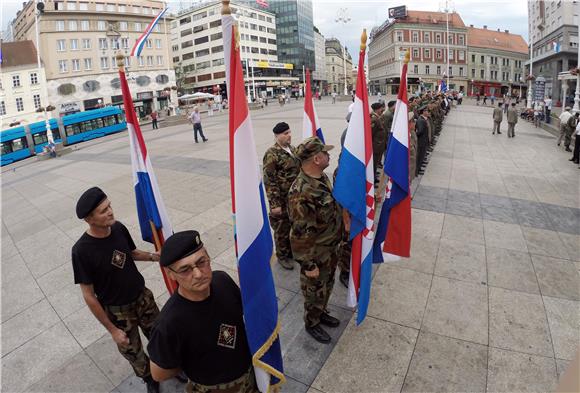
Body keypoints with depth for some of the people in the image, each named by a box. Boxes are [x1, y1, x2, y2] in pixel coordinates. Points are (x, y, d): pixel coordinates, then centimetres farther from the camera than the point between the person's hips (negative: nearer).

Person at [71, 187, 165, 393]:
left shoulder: (119, 228, -13)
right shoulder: (82, 251, -25)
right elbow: (89, 296, -17)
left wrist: (154, 256, -12)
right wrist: (112, 330, -12)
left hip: (143, 297, 4)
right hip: (117, 311, -3)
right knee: (133, 353, 16)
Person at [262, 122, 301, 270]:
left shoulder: (292, 149, 6)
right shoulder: (271, 154, -18)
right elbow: (269, 181, -19)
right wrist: (274, 204, -20)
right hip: (282, 200, -7)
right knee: (282, 229, 10)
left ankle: (292, 249, 42)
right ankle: (282, 256, 30)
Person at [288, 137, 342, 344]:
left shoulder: (322, 176, -4)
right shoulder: (301, 192, -33)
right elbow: (300, 233, -28)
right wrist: (308, 264, -19)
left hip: (331, 246, 8)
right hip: (316, 253, -8)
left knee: (327, 285, 28)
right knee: (314, 291, 16)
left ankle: (321, 313, 52)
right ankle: (312, 324, 42)